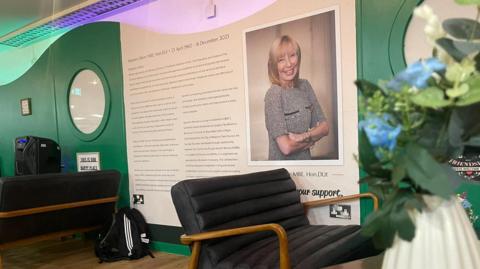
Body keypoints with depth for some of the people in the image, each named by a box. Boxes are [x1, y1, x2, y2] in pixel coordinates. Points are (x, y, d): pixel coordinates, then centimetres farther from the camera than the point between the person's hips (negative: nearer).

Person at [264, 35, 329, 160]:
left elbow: (324, 127, 3)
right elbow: (286, 147, -18)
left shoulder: (305, 85, 1)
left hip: (306, 159, 4)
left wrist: (303, 137, -13)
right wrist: (312, 138, -4)